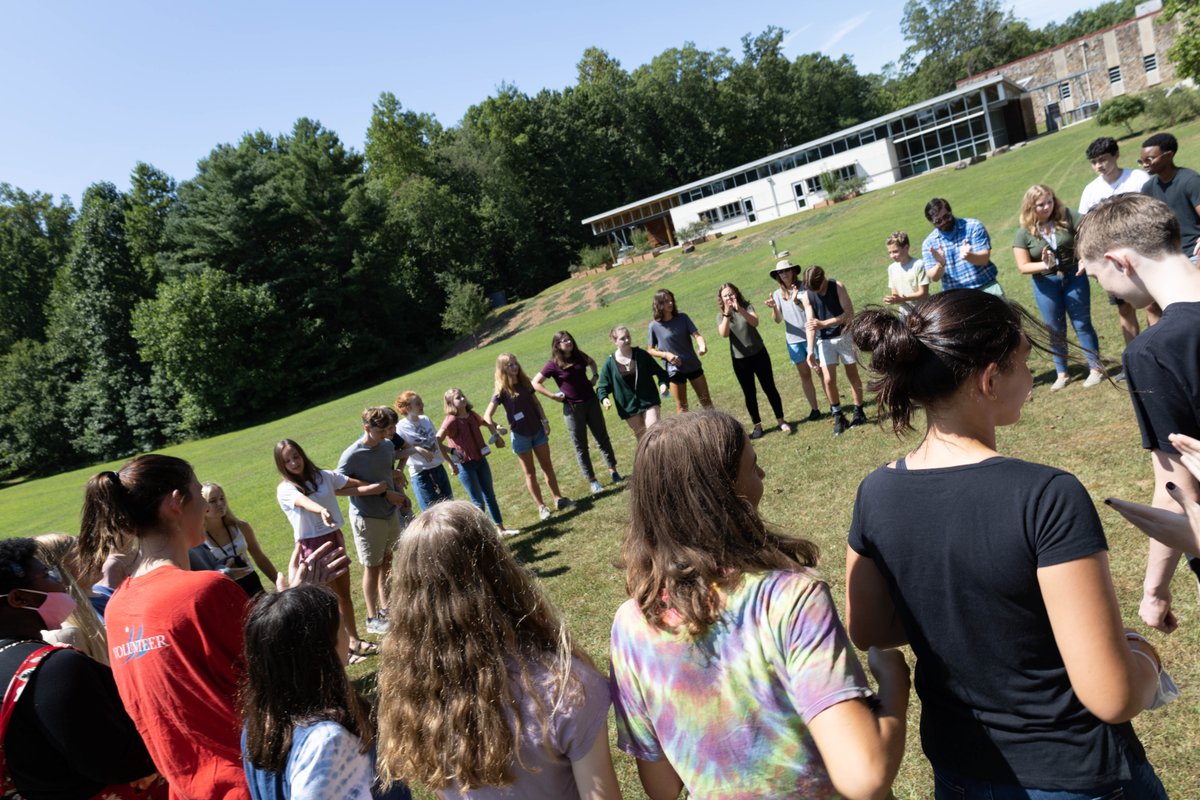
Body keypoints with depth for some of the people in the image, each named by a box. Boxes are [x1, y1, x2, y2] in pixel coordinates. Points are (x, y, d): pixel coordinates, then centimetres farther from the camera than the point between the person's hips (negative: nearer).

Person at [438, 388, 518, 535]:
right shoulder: (451, 421, -19)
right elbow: (436, 443, -27)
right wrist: (451, 462, -24)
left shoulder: (472, 415, 2)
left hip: (481, 460, 7)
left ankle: (501, 529, 27)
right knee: (478, 502, -1)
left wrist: (497, 436, 10)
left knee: (490, 496, 15)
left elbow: (486, 423, 24)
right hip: (465, 465, -7)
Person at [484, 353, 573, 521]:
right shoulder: (501, 390, -14)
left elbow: (536, 403, 7)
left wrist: (545, 421, -1)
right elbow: (487, 415, -15)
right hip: (520, 436, -4)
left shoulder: (525, 382, -1)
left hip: (538, 431, 4)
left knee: (548, 467, 10)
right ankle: (541, 507, 14)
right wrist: (495, 428, -29)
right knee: (530, 473, 7)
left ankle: (558, 499, 19)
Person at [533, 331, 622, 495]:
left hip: (591, 402, 4)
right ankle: (591, 480, 12)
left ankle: (613, 469, 25)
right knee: (580, 446, 4)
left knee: (602, 438, 12)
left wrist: (595, 375, 8)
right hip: (572, 408, -4)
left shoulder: (579, 356, 2)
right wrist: (553, 395, -13)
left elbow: (591, 362, 25)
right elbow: (535, 383, -8)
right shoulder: (554, 364, -11)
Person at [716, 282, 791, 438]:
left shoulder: (747, 306, -5)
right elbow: (724, 334, -21)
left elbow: (755, 322, -24)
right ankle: (757, 425, 17)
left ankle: (780, 420, 17)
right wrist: (727, 313, -32)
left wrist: (740, 309, -37)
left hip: (759, 354, -1)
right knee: (749, 394, 7)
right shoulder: (721, 315, -3)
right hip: (739, 360, 1)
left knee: (770, 388, 5)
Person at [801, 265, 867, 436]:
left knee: (853, 375, 6)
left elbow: (850, 313, -18)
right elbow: (811, 324, -12)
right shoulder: (806, 296, -8)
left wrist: (824, 323, -27)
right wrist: (811, 351, -21)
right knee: (829, 380, -5)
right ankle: (838, 416, 9)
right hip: (824, 341, 1)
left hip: (844, 335, -1)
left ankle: (858, 412, 19)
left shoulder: (838, 287, -13)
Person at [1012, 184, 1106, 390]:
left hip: (1073, 276, 0)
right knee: (1055, 330, 11)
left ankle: (1096, 368, 18)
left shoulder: (1066, 217, -9)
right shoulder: (1023, 233, -9)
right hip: (1046, 284, 0)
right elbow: (1023, 267, -9)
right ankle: (1062, 374, 24)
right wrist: (1045, 265, -26)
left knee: (1082, 324, 7)